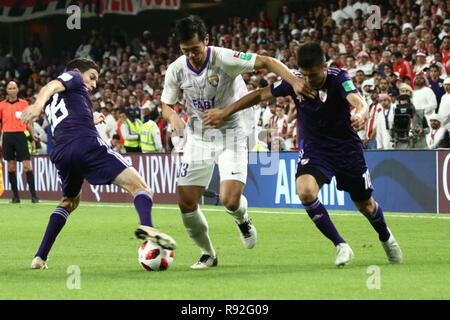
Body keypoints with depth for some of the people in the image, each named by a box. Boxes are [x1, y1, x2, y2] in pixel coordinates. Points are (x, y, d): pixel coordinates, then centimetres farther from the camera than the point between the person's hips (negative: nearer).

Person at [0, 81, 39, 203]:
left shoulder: (24, 103, 6)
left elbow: (29, 123, 9)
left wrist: (32, 139, 5)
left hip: (21, 135, -2)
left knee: (27, 166, -8)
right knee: (11, 167, 2)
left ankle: (33, 195, -8)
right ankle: (15, 196, 7)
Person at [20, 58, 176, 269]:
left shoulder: (51, 102, 36)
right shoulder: (73, 77, 17)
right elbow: (51, 87, -6)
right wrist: (39, 104, -26)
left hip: (60, 154, 7)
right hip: (87, 144, -7)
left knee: (69, 202, 32)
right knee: (138, 186, -11)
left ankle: (40, 257, 21)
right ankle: (146, 225, -43)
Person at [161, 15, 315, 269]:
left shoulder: (224, 59, -19)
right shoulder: (176, 70, -7)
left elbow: (267, 62, -22)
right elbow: (166, 105, 7)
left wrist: (294, 82, -39)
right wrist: (173, 117, -18)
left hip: (231, 136, -4)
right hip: (198, 138, 4)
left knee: (230, 201, -19)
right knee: (186, 203, -6)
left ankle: (243, 219, 21)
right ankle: (208, 255, 18)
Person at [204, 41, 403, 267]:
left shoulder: (338, 78, -21)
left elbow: (359, 102, -38)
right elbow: (260, 95, -1)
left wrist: (361, 115, -62)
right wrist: (224, 113, -2)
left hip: (347, 147, -2)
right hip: (313, 149, 2)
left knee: (365, 206, 10)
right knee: (305, 190, -28)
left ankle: (386, 238, 46)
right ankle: (340, 246, -17)